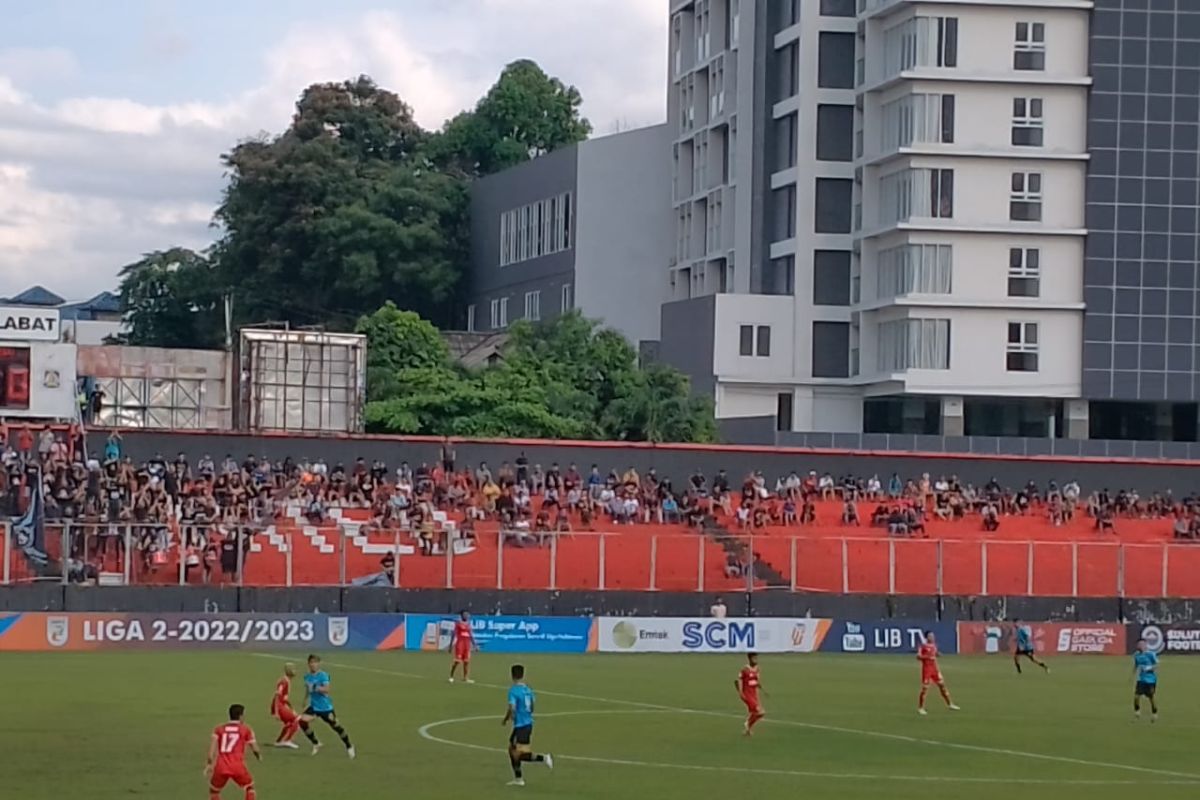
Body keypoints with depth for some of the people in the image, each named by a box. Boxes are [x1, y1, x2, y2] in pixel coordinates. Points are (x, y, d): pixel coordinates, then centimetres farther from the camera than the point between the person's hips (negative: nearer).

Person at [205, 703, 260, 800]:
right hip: (238, 766, -1)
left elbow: (212, 745, 0)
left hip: (221, 766, 1)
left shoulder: (219, 729, 14)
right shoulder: (246, 729, 10)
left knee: (213, 790, 23)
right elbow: (254, 749, 12)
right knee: (249, 787, 23)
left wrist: (209, 764, -4)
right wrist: (259, 756, 34)